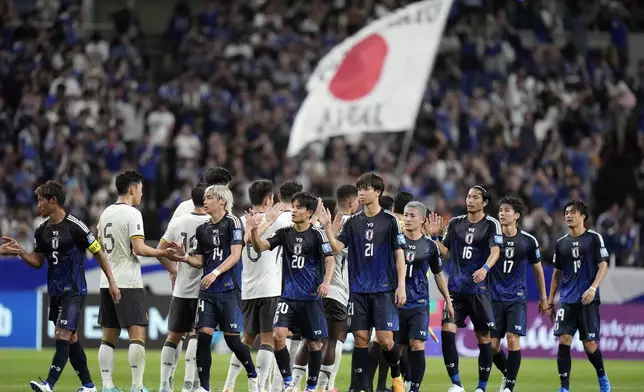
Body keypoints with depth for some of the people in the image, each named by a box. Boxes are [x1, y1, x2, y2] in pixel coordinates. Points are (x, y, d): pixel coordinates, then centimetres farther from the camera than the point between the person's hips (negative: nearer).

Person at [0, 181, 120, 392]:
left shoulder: (75, 226, -13)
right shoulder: (42, 230, 7)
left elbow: (98, 253, -8)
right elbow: (38, 262, 13)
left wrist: (111, 282, -9)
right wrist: (20, 252, -6)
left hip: (74, 291, -8)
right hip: (55, 291, 8)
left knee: (63, 335, -15)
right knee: (71, 338, 12)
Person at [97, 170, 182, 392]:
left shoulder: (105, 214, 12)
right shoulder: (132, 214, -10)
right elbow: (139, 249, -18)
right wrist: (164, 253, -6)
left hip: (107, 282, 7)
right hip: (128, 283, -7)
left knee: (109, 337, 8)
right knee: (137, 334, -6)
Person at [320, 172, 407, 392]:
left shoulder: (389, 221, -1)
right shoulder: (353, 222, 8)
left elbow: (399, 254, -1)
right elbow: (337, 247, -1)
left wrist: (401, 286, -6)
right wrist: (327, 227, -17)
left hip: (384, 289, -3)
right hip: (358, 290, 3)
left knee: (385, 339, -9)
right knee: (361, 338, 0)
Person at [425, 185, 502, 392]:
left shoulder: (491, 225, -2)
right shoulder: (455, 223, 10)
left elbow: (495, 251, -16)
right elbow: (443, 250, 14)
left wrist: (485, 268, -34)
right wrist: (433, 235, -3)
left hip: (479, 289, -3)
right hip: (456, 288, 3)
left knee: (483, 337, 2)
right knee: (447, 330, -11)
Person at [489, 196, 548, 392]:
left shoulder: (528, 241, 0)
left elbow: (537, 269, 12)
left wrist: (543, 297, 15)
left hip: (517, 298, -1)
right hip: (494, 297, 1)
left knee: (513, 339, -16)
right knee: (492, 345, 0)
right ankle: (507, 373, 30)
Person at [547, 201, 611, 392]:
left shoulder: (594, 238, -1)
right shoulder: (561, 243, 12)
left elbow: (603, 265, -4)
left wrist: (593, 288, -18)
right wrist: (550, 300, 15)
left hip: (588, 299, -3)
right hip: (566, 300, 3)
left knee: (590, 344, -1)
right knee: (564, 340, -9)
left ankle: (602, 377, 26)